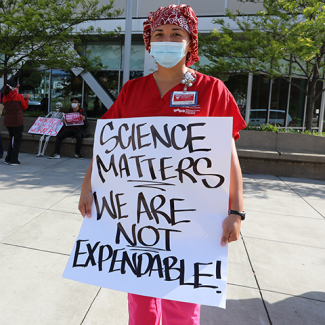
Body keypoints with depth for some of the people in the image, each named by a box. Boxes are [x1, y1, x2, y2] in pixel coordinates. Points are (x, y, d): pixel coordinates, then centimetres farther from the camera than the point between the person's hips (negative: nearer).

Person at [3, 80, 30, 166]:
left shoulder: (5, 98, 7)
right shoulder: (19, 96, -7)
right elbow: (24, 107, 3)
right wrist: (26, 98, 16)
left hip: (7, 121, 6)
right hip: (17, 121, -6)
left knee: (12, 139, 18)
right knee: (18, 141, 3)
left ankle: (7, 159, 19)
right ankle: (14, 161, 3)